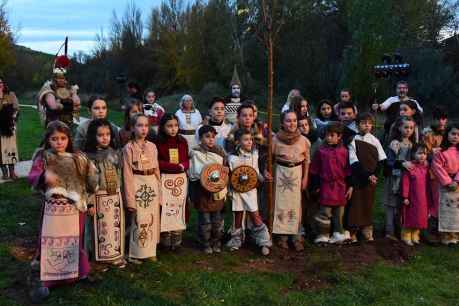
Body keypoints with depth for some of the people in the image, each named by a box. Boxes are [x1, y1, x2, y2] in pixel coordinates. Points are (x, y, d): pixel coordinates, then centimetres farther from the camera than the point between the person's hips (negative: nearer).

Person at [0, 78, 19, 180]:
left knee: (11, 147, 1)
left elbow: (16, 108, 5)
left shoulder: (11, 95, 7)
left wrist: (13, 118, -6)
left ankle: (12, 171, 6)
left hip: (9, 125, 1)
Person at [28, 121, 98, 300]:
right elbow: (32, 177, -22)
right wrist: (44, 176, -38)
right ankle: (47, 281, 12)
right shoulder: (43, 158, -5)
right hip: (53, 208, -2)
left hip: (74, 209, 2)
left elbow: (88, 182, 13)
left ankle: (76, 272, 32)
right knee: (51, 243, 1)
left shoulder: (77, 159, 5)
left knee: (74, 241, 14)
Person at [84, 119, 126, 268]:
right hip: (99, 197, -5)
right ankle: (105, 255, 17)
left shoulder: (114, 154, 4)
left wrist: (120, 196, 13)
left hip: (116, 196, 5)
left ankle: (116, 254, 25)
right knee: (102, 228, 4)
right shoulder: (89, 157, -11)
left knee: (116, 227, 12)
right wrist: (90, 203, -13)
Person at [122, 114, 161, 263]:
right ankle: (136, 254, 11)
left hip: (152, 185, 5)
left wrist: (159, 188, 11)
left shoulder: (152, 146, 8)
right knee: (139, 220, -2)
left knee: (152, 219, 10)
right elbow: (127, 174, -8)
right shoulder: (129, 147, -6)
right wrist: (130, 198, -11)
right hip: (137, 185, -5)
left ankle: (149, 251, 22)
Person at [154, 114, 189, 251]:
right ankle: (165, 238, 10)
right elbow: (157, 163, -9)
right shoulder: (158, 142, -7)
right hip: (165, 178, -3)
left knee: (179, 207, 7)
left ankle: (177, 239, 16)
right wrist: (177, 166, -15)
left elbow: (186, 161, 8)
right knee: (165, 208, -1)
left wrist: (183, 166, -16)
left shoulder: (183, 141, 4)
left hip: (181, 178, 4)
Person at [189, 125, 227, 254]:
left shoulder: (219, 151, 5)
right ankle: (206, 244, 20)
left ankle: (216, 242, 26)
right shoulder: (196, 153, -6)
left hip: (218, 190, 4)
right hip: (203, 191, -3)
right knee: (205, 220, 4)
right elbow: (193, 173, -7)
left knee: (217, 218, 10)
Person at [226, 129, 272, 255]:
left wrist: (263, 178, -3)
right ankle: (237, 240, 27)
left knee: (255, 215, 0)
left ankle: (264, 242, 7)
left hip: (251, 188, 2)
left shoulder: (254, 154, 1)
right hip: (237, 190, -2)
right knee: (238, 215, 10)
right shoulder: (233, 157, -11)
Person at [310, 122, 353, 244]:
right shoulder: (321, 151, -3)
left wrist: (350, 186, 5)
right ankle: (323, 235, 13)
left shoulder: (344, 151, 2)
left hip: (340, 187, 2)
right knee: (325, 211, 1)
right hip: (326, 186, -2)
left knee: (339, 212, 11)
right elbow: (314, 171, 1)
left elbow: (348, 170, 7)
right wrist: (316, 186, 1)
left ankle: (338, 234, 23)